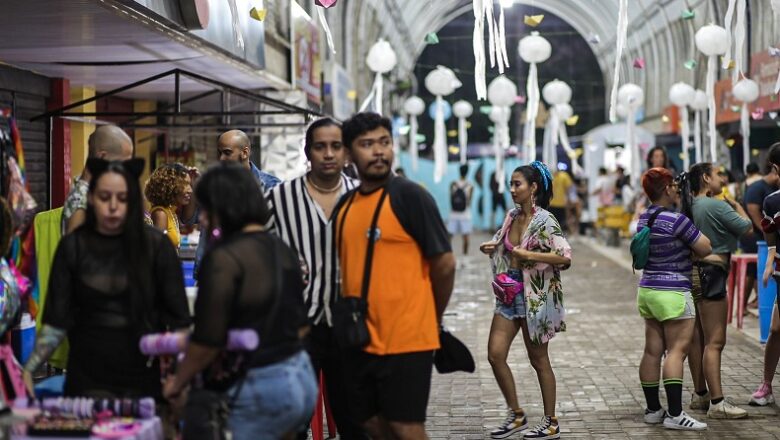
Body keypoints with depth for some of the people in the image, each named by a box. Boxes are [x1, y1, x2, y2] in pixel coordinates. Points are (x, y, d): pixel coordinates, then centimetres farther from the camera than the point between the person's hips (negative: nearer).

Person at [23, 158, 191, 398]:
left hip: (142, 380, -1)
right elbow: (56, 322, 0)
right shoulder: (73, 247, -1)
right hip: (86, 381, 1)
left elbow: (179, 321, -3)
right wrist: (28, 369, -12)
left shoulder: (156, 246, -4)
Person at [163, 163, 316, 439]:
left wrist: (177, 383, -1)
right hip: (302, 378, 8)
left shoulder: (223, 258, -15)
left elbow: (208, 341, -15)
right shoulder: (281, 250, 9)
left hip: (258, 393, -8)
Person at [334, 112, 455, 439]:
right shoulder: (344, 205, 8)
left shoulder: (411, 197, -10)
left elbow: (445, 264, -8)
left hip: (405, 341, -6)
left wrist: (432, 319, 4)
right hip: (359, 341, 6)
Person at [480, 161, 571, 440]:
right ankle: (516, 415, 16)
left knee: (538, 360, 4)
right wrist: (491, 249, 4)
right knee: (495, 354, 0)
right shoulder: (512, 217, 7)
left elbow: (565, 257, -23)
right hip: (509, 294, 7)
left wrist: (529, 255, -25)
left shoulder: (544, 221, -13)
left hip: (535, 296, -7)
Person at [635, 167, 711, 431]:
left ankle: (653, 409, 16)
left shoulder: (645, 217, 9)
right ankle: (674, 414, -10)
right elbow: (705, 248, -11)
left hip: (647, 290, 8)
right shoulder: (676, 220, -17)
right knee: (677, 351, -7)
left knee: (652, 351, 10)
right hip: (673, 293, -8)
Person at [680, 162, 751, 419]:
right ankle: (717, 403, -8)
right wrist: (736, 204, 6)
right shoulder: (716, 206, -15)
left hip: (694, 271, 9)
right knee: (715, 342, -8)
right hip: (711, 272, -9)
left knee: (698, 339, 15)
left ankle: (700, 395, 24)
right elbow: (745, 227, -12)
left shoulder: (690, 206, 10)